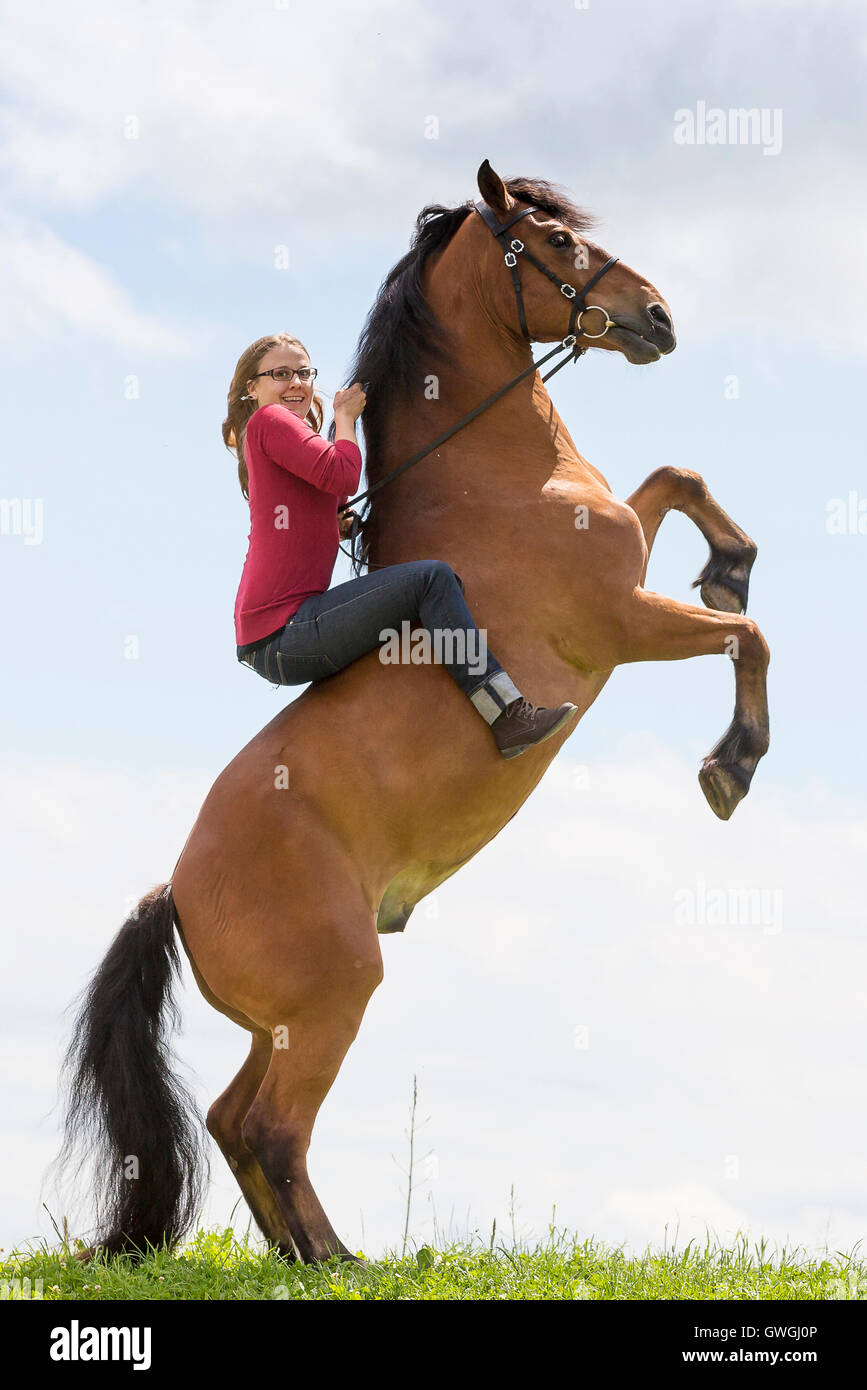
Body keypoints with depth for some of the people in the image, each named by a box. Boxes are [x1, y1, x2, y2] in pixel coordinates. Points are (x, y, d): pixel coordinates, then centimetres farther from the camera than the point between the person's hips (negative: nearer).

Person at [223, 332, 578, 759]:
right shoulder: (269, 420, -4)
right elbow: (341, 475, -18)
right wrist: (345, 416, 0)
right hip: (284, 636, -11)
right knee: (431, 578, -18)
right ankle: (507, 714, -23)